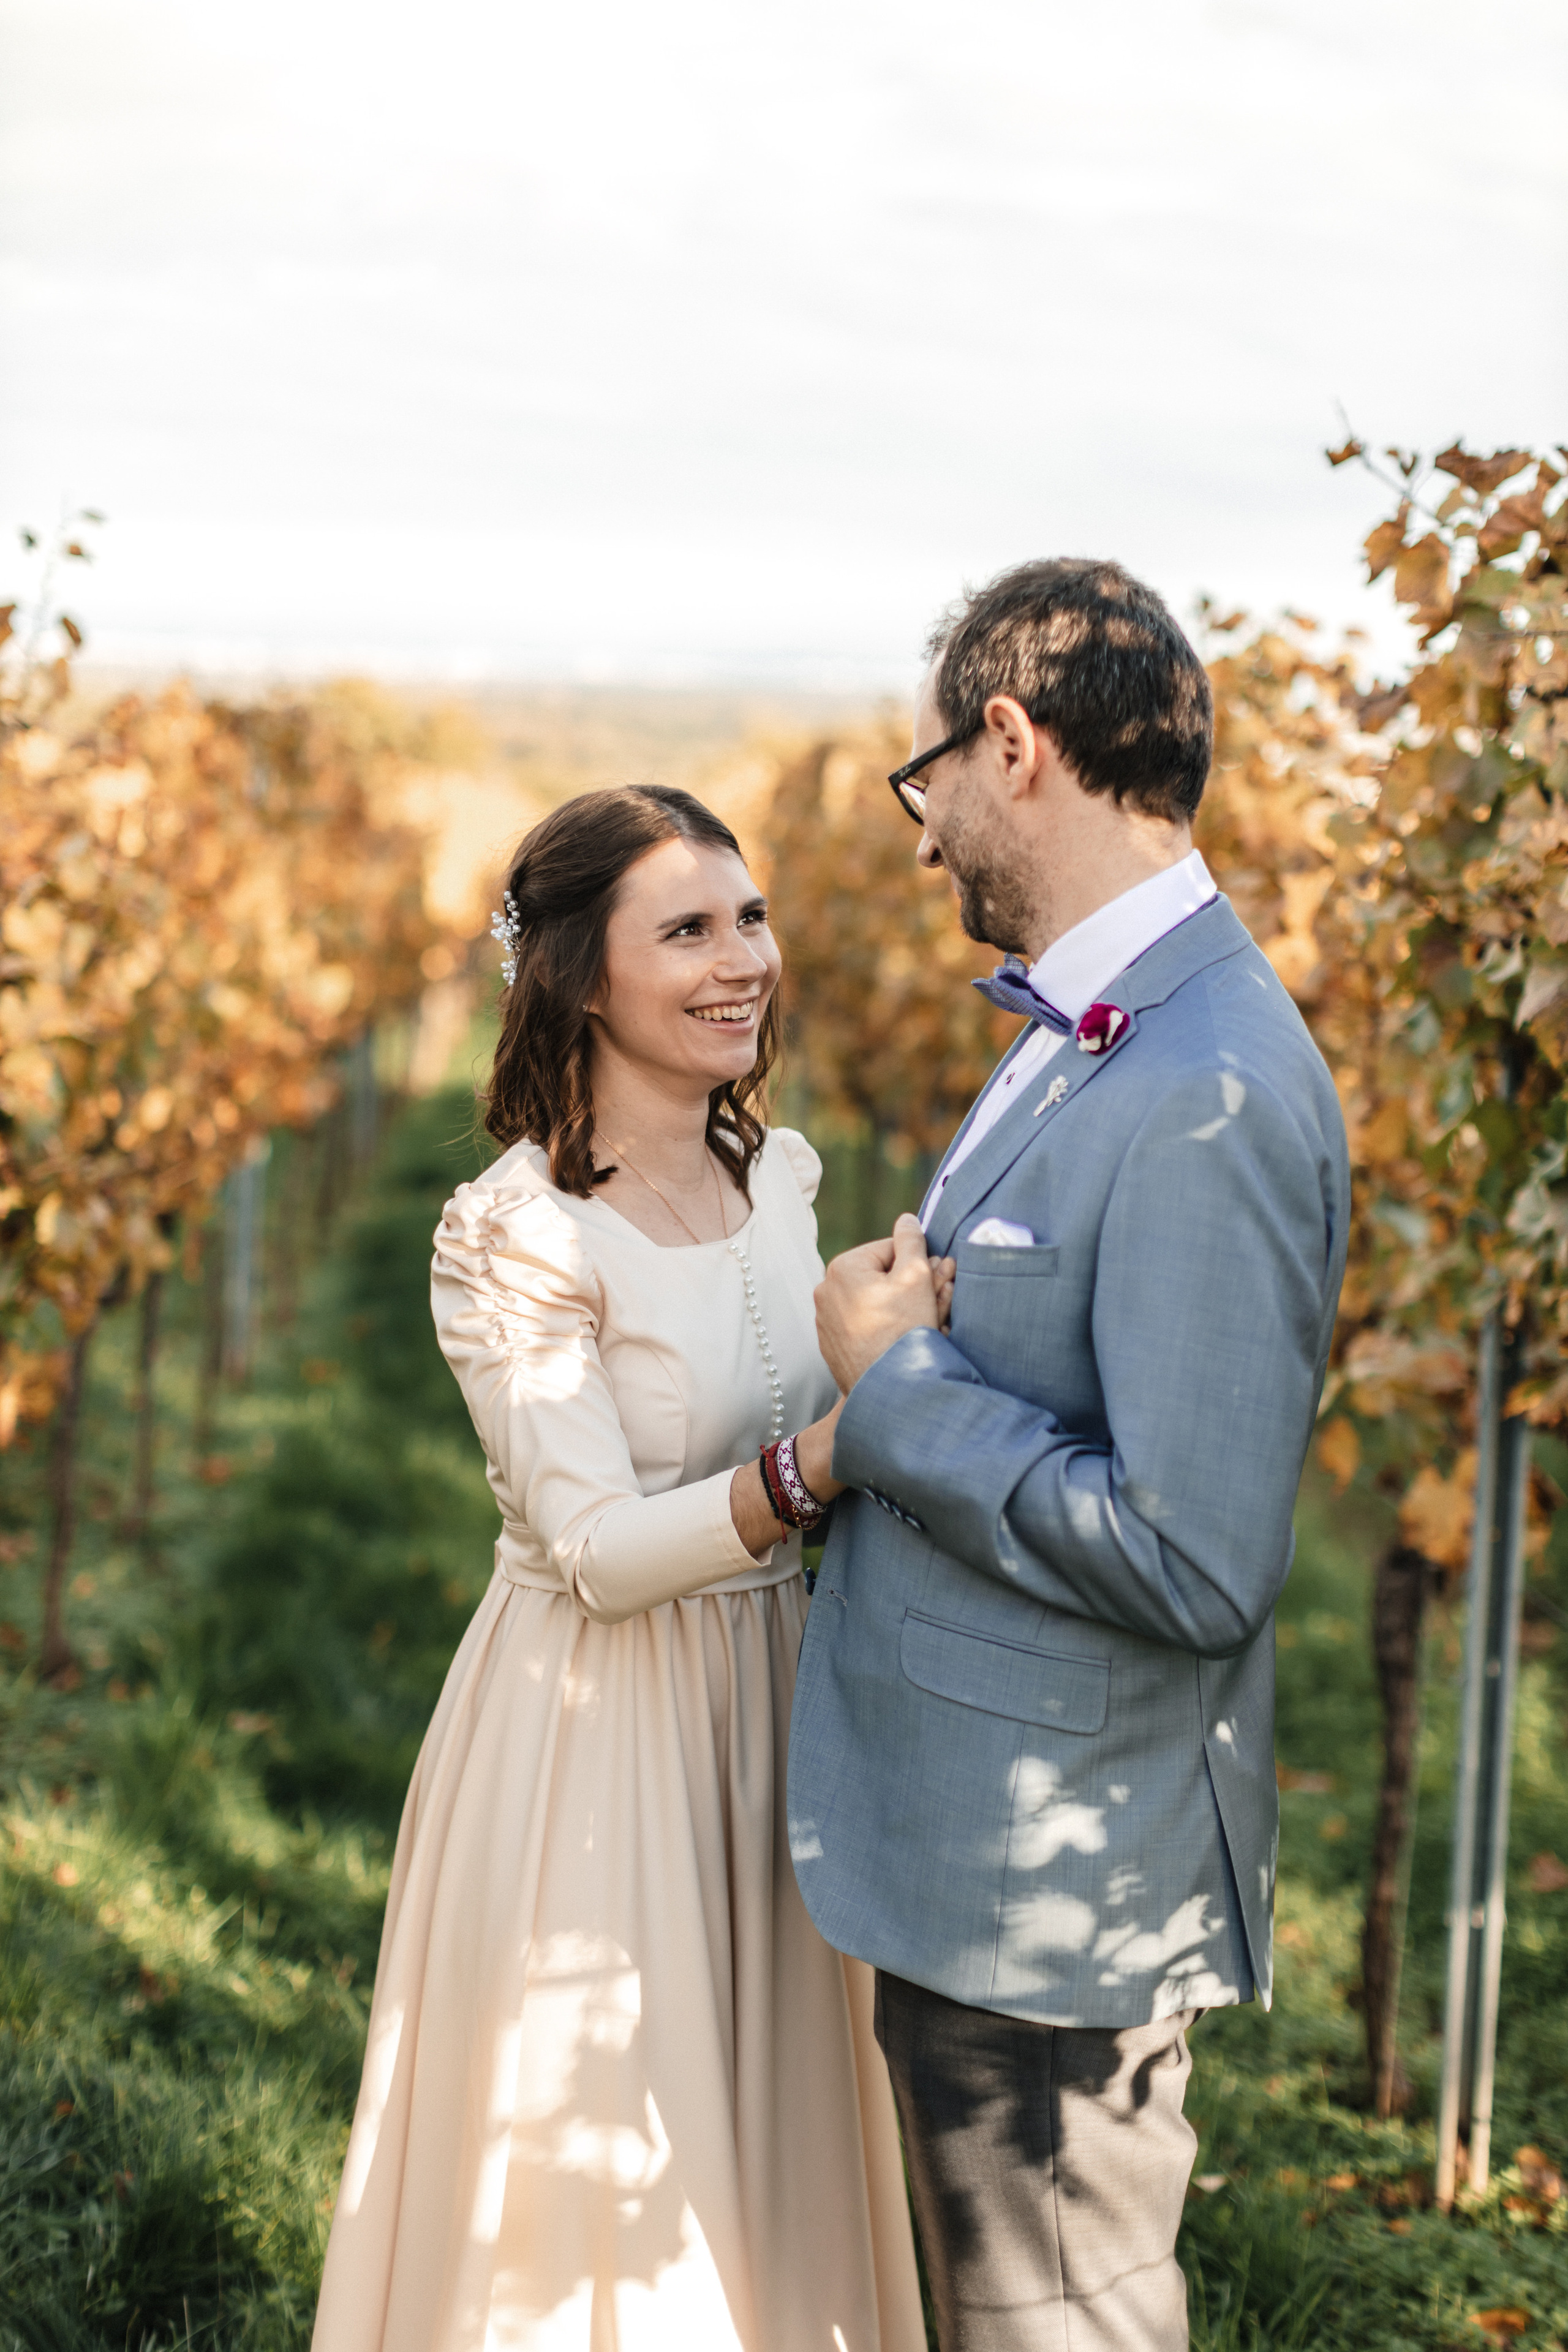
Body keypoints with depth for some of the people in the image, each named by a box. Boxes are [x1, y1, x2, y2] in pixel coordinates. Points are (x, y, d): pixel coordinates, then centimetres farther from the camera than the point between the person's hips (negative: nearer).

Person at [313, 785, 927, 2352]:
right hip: (593, 1739, -6)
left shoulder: (775, 1173, 4)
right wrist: (831, 1454, -33)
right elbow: (600, 1551, -22)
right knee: (600, 2165, 5)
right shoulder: (514, 1235, -17)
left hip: (769, 1705, 6)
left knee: (771, 2138, 17)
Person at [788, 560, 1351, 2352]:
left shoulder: (1210, 1100, -25)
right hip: (970, 1850, 10)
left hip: (1060, 1886, -10)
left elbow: (1194, 1563, -29)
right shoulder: (1082, 1035, 9)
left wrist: (895, 1386, -20)